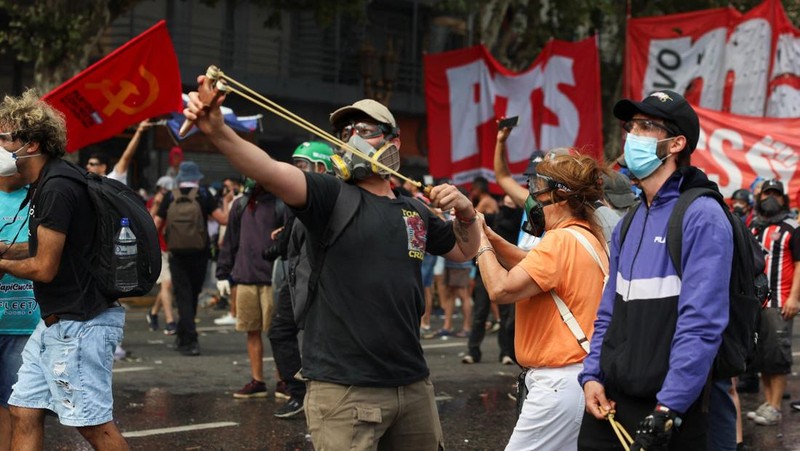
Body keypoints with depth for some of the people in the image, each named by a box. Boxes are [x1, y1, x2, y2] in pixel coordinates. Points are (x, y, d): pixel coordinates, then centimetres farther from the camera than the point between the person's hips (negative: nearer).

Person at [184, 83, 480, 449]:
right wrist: (219, 131, -39)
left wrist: (465, 210, 6)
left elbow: (466, 251, 27)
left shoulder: (415, 212, 12)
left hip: (413, 384, 5)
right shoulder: (332, 197, -4)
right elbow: (269, 171, -21)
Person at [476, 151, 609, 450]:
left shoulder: (561, 240, -17)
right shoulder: (590, 236, 14)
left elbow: (501, 289, -22)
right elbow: (534, 268, 21)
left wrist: (481, 242, -7)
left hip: (560, 382, -10)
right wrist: (490, 236, 10)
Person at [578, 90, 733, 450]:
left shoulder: (701, 217, -12)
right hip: (610, 403, 7)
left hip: (672, 411, -7)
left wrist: (667, 411, -23)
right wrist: (591, 375, 3)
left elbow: (701, 325, -19)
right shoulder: (630, 223, 13)